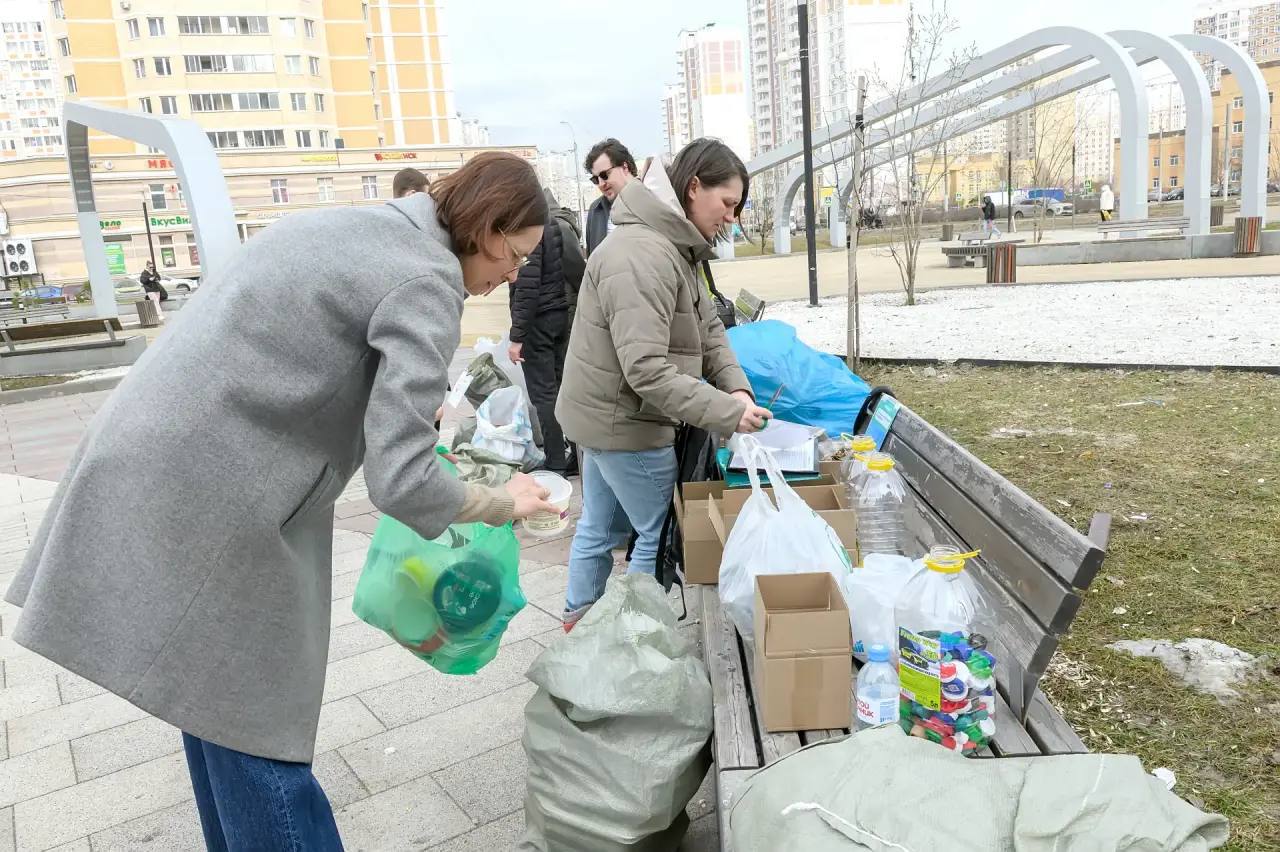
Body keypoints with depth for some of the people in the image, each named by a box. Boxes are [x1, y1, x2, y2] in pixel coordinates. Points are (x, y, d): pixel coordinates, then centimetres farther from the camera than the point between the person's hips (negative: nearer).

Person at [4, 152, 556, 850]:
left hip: (157, 477, 10)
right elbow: (399, 480, -20)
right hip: (202, 511, -10)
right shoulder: (427, 279, -14)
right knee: (255, 738, 2)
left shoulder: (356, 226, 15)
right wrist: (502, 502, -4)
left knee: (216, 705, 21)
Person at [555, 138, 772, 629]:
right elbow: (647, 370, -32)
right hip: (623, 421, -10)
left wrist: (736, 386, -7)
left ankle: (579, 622, 38)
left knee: (598, 528, 22)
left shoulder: (674, 247, 9)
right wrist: (727, 412, -28)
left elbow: (707, 327, 9)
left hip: (605, 415, 10)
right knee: (660, 535, 6)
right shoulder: (642, 256, -26)